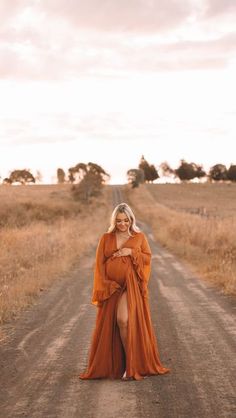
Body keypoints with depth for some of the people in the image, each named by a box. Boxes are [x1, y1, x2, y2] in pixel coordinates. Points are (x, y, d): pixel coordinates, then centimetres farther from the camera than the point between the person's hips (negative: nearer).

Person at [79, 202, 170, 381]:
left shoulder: (140, 236, 5)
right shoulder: (106, 238, 8)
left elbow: (148, 258, 4)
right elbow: (100, 264, 5)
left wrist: (131, 252, -12)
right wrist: (104, 288, -6)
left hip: (131, 285, -3)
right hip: (111, 287, 3)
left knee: (124, 320, -20)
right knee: (110, 326, 4)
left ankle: (132, 364, -10)